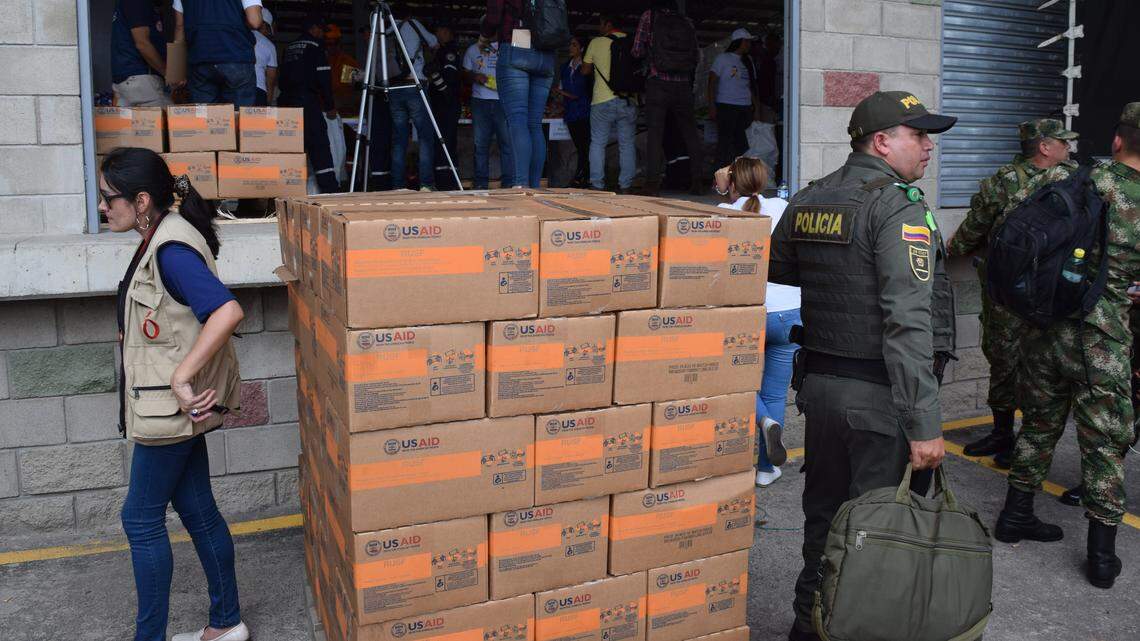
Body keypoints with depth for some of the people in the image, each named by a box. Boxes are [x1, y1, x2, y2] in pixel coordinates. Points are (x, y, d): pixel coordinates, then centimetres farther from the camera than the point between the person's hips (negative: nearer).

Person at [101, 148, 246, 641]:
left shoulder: (172, 250, -20)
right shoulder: (159, 242, 10)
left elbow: (227, 311, -34)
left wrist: (181, 377, -31)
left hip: (171, 408, -10)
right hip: (171, 408, 10)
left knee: (141, 518, 4)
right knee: (196, 509, 15)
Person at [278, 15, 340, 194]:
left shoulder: (289, 48, 19)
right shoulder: (314, 47, -3)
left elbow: (283, 78, 21)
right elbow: (323, 79, -9)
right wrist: (330, 106, -2)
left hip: (286, 101, 7)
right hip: (307, 102, -7)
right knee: (319, 146, -10)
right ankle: (330, 189, -15)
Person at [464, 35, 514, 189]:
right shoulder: (473, 50, 17)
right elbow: (465, 73, 17)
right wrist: (475, 77, -4)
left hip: (503, 101, -1)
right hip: (480, 101, 1)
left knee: (507, 141, -6)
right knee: (480, 143, 0)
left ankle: (509, 183, -4)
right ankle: (480, 184, 3)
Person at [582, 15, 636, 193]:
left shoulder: (596, 42, 0)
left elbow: (585, 70, 9)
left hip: (603, 100, -2)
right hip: (629, 100, 2)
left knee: (598, 144, 6)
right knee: (627, 144, 7)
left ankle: (597, 185, 2)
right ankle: (625, 186, 5)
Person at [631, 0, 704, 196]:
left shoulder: (649, 16, 3)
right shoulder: (687, 22, 10)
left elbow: (637, 51, 1)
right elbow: (697, 56, 12)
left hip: (658, 83, -2)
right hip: (683, 86, 2)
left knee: (655, 133, -2)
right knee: (691, 133, 10)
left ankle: (652, 183, -8)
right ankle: (699, 181, 12)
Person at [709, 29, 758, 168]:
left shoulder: (748, 61, 18)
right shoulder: (723, 59, 1)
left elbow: (751, 85, 20)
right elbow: (712, 83, -3)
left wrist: (754, 106, 9)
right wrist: (712, 107, -12)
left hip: (745, 108, 5)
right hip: (726, 106, -5)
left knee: (742, 142, 3)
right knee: (725, 141, -6)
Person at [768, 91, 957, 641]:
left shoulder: (806, 201, 8)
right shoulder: (899, 208, -15)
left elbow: (776, 273, 23)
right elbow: (908, 324, -22)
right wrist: (924, 425, -22)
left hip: (818, 385, 8)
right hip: (879, 397, -7)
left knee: (823, 518, 20)